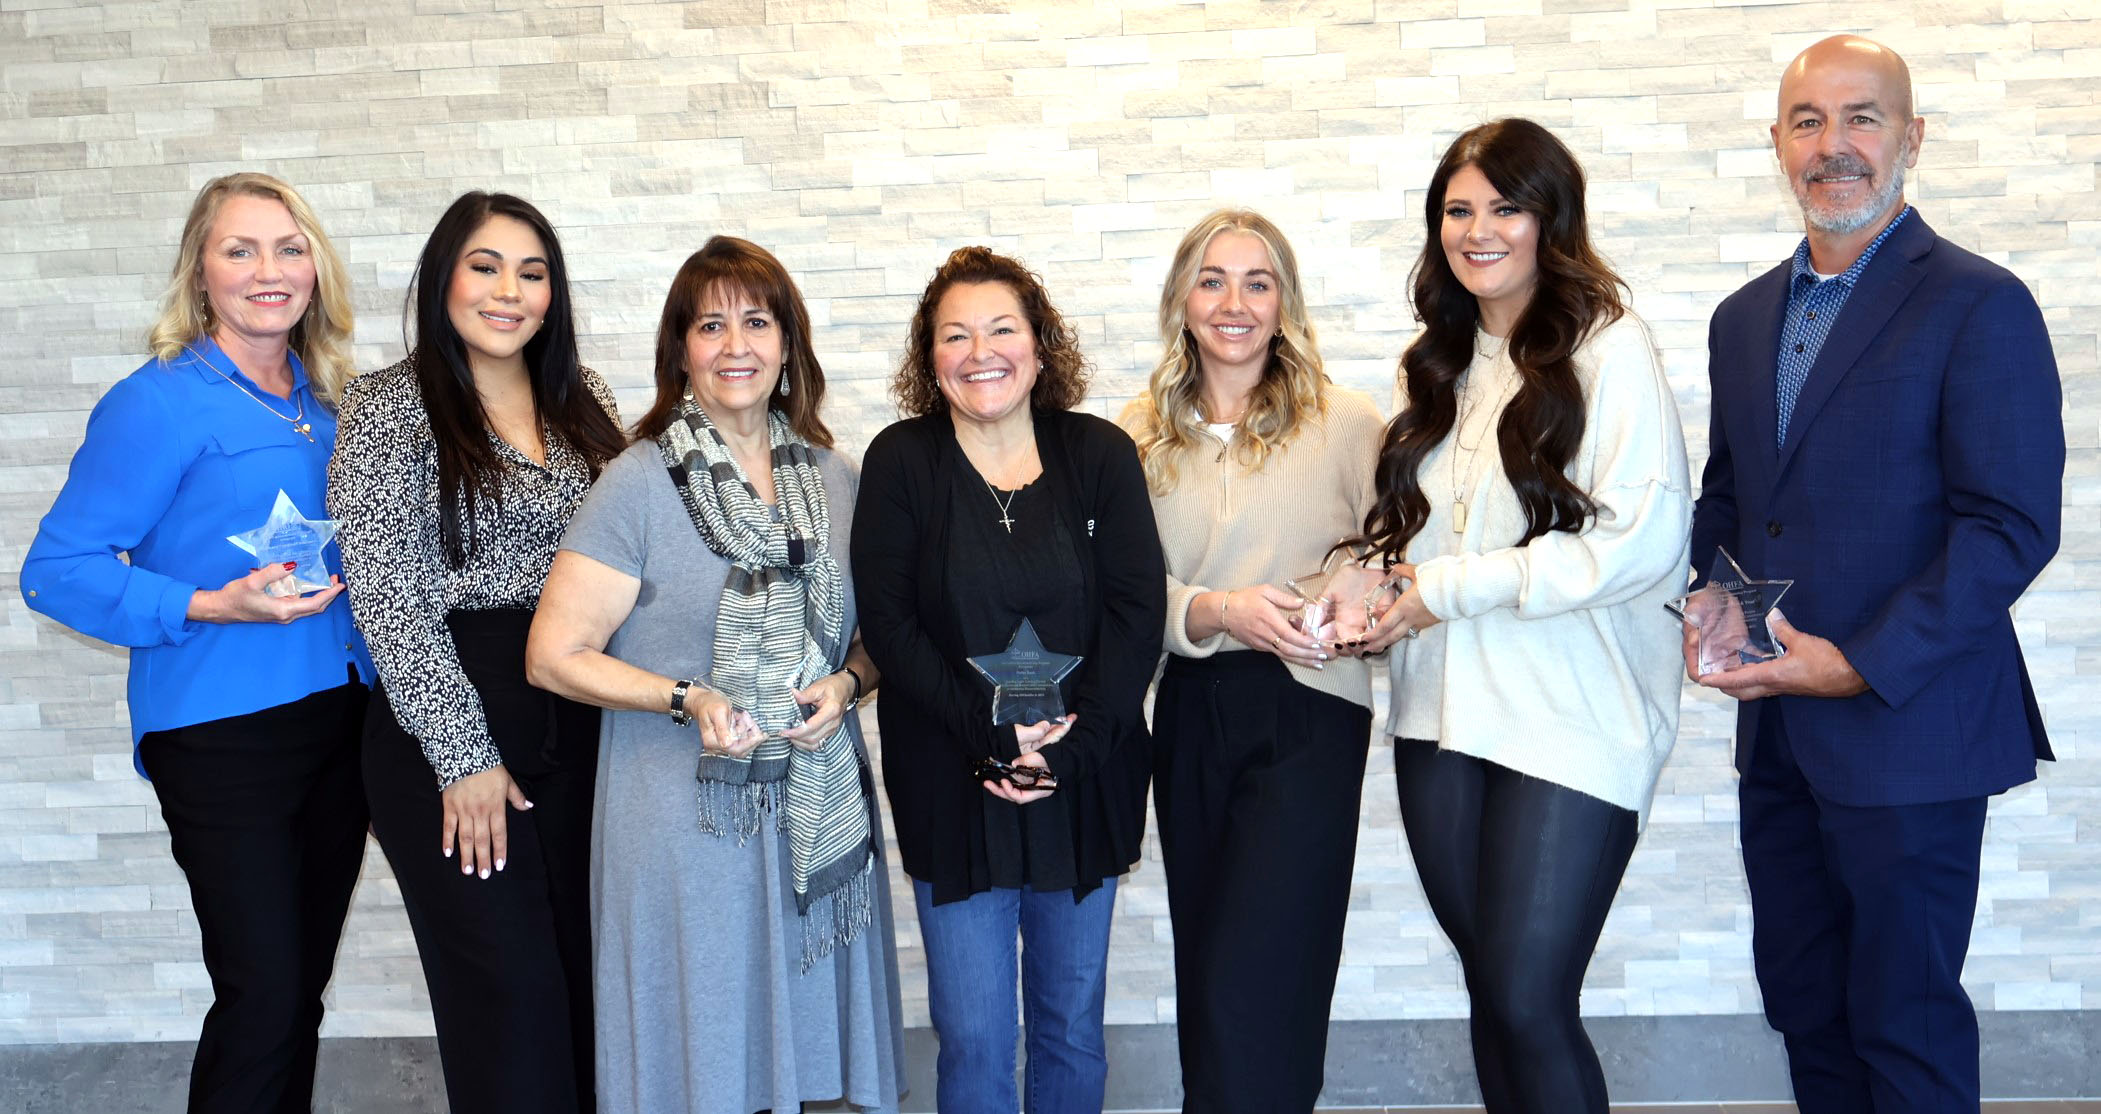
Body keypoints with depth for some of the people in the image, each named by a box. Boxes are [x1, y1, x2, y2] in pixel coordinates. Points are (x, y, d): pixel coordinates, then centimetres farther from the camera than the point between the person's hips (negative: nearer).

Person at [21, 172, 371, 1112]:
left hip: (339, 712, 7)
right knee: (264, 998, -6)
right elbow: (58, 569, -11)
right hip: (223, 731, -6)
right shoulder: (159, 402, -9)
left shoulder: (326, 400, 11)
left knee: (303, 988, 14)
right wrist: (210, 606, -21)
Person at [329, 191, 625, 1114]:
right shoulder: (387, 407, -5)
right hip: (447, 724, -4)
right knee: (509, 986, 0)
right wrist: (463, 754, -12)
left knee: (587, 974, 8)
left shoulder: (583, 399, 9)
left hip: (580, 717, 4)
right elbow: (387, 597, -9)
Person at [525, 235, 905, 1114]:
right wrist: (687, 697, -19)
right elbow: (554, 655, -7)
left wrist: (847, 683, -6)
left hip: (819, 814, 4)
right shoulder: (640, 485, -7)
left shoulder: (835, 479, 7)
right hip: (689, 822, -4)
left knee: (804, 1039, 12)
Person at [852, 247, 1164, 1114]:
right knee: (972, 1035, 4)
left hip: (1085, 780, 1)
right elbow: (890, 625, -8)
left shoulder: (1100, 454, 0)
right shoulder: (900, 462, -3)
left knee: (1072, 1020, 14)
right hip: (952, 787, -1)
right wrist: (992, 737, -16)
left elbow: (1136, 615, -5)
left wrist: (1069, 749, -15)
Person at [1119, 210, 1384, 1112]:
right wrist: (1221, 612, -17)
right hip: (1190, 710, 4)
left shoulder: (1346, 421, -2)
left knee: (1253, 986, -7)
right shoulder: (1143, 435, 6)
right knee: (1203, 975, 16)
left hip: (1307, 708, -4)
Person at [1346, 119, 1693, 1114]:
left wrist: (1451, 587, -15)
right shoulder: (1440, 361, 13)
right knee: (1488, 983, 14)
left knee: (1528, 1003, -4)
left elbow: (1645, 540, -17)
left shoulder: (1609, 349, -8)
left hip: (1571, 721, -6)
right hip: (1442, 714, 6)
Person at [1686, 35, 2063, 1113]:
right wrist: (1701, 605, -1)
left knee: (1904, 1020, 6)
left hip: (1904, 731, -6)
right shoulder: (1744, 317, 12)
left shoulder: (1980, 306, -8)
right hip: (1775, 732, 6)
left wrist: (1856, 664, -20)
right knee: (1803, 1006, 16)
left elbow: (2013, 526, -14)